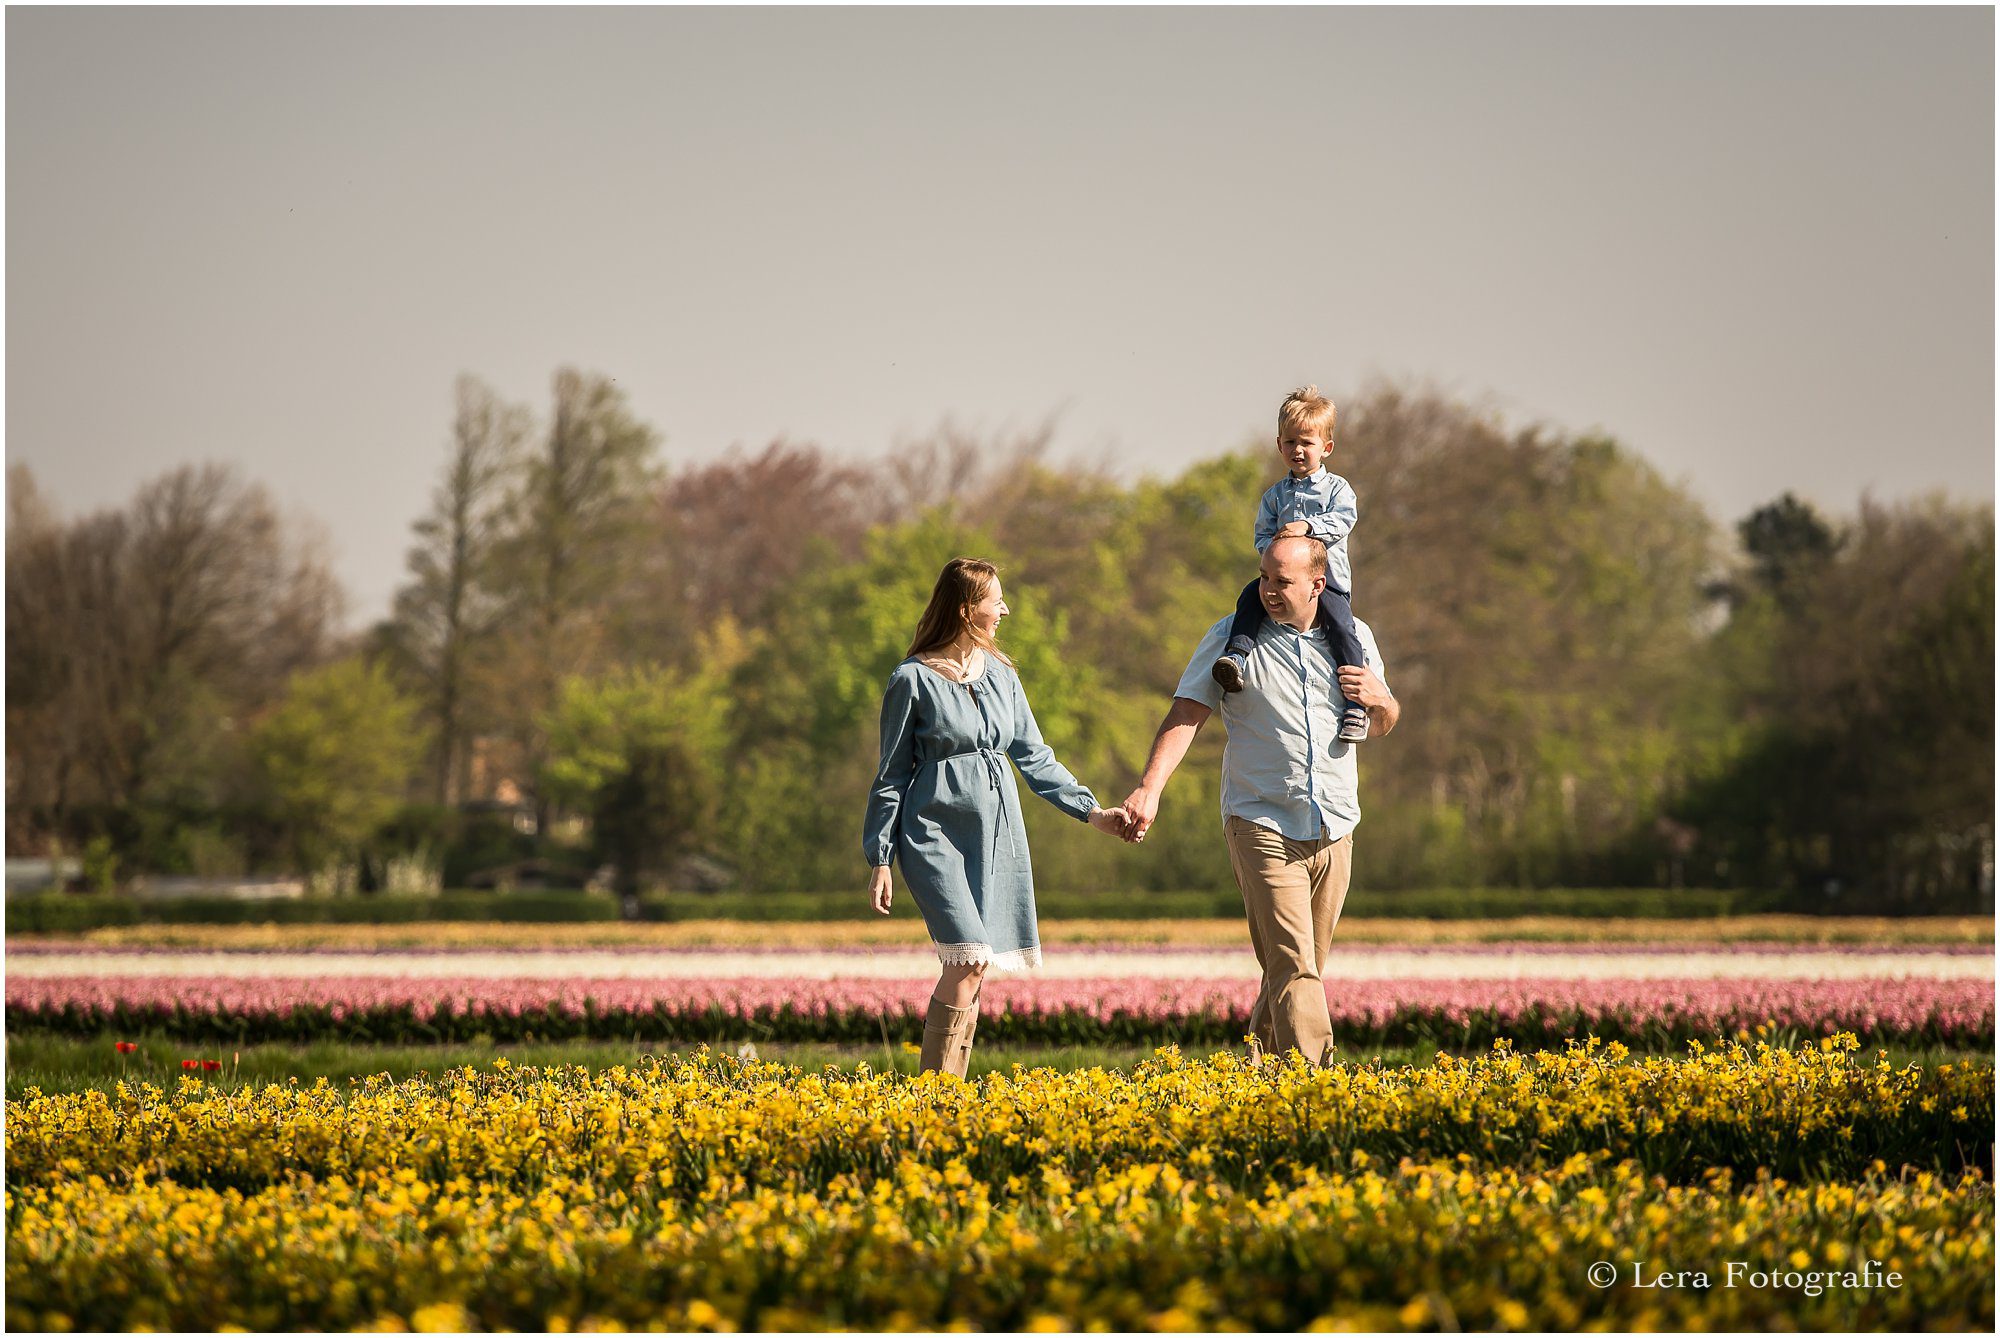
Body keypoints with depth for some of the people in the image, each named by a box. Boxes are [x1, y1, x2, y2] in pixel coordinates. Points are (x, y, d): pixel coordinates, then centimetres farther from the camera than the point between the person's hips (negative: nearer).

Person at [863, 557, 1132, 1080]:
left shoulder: (1001, 674, 11)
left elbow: (1033, 756, 16)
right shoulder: (913, 680, -4)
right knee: (969, 959, -18)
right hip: (936, 832, -6)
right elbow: (892, 775, 1)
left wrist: (1092, 811, 7)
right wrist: (880, 859, -2)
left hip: (997, 834, 6)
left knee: (974, 969, 2)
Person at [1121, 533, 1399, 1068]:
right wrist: (1150, 789, -22)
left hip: (1334, 828, 4)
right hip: (1262, 827, -4)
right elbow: (1186, 715, -8)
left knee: (1306, 968, 9)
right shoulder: (1232, 639, -2)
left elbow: (1383, 725, 22)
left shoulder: (1353, 639, 9)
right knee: (1292, 966, -15)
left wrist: (1379, 699, -4)